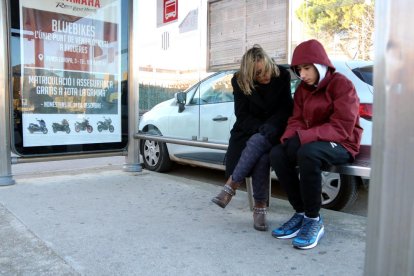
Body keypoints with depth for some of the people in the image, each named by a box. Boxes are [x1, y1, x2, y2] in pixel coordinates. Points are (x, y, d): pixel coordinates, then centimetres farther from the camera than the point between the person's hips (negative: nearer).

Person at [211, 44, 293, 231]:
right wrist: (260, 127, -22)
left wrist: (266, 129, -18)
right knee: (260, 155, -34)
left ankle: (230, 187, -31)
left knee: (257, 142, -37)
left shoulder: (282, 76, -5)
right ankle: (260, 207, -25)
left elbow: (286, 109, -2)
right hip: (249, 131, 1)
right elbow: (242, 115, -4)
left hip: (274, 130, 0)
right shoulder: (239, 81, -5)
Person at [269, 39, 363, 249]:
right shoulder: (302, 89, 10)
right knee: (277, 153, -22)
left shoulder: (341, 84, -11)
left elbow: (342, 128, -20)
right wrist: (290, 138, -19)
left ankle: (314, 220, -21)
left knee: (307, 153, -38)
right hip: (309, 142, 6)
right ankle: (301, 213, -11)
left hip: (341, 144, -6)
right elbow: (296, 120, 6)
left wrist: (302, 137, -28)